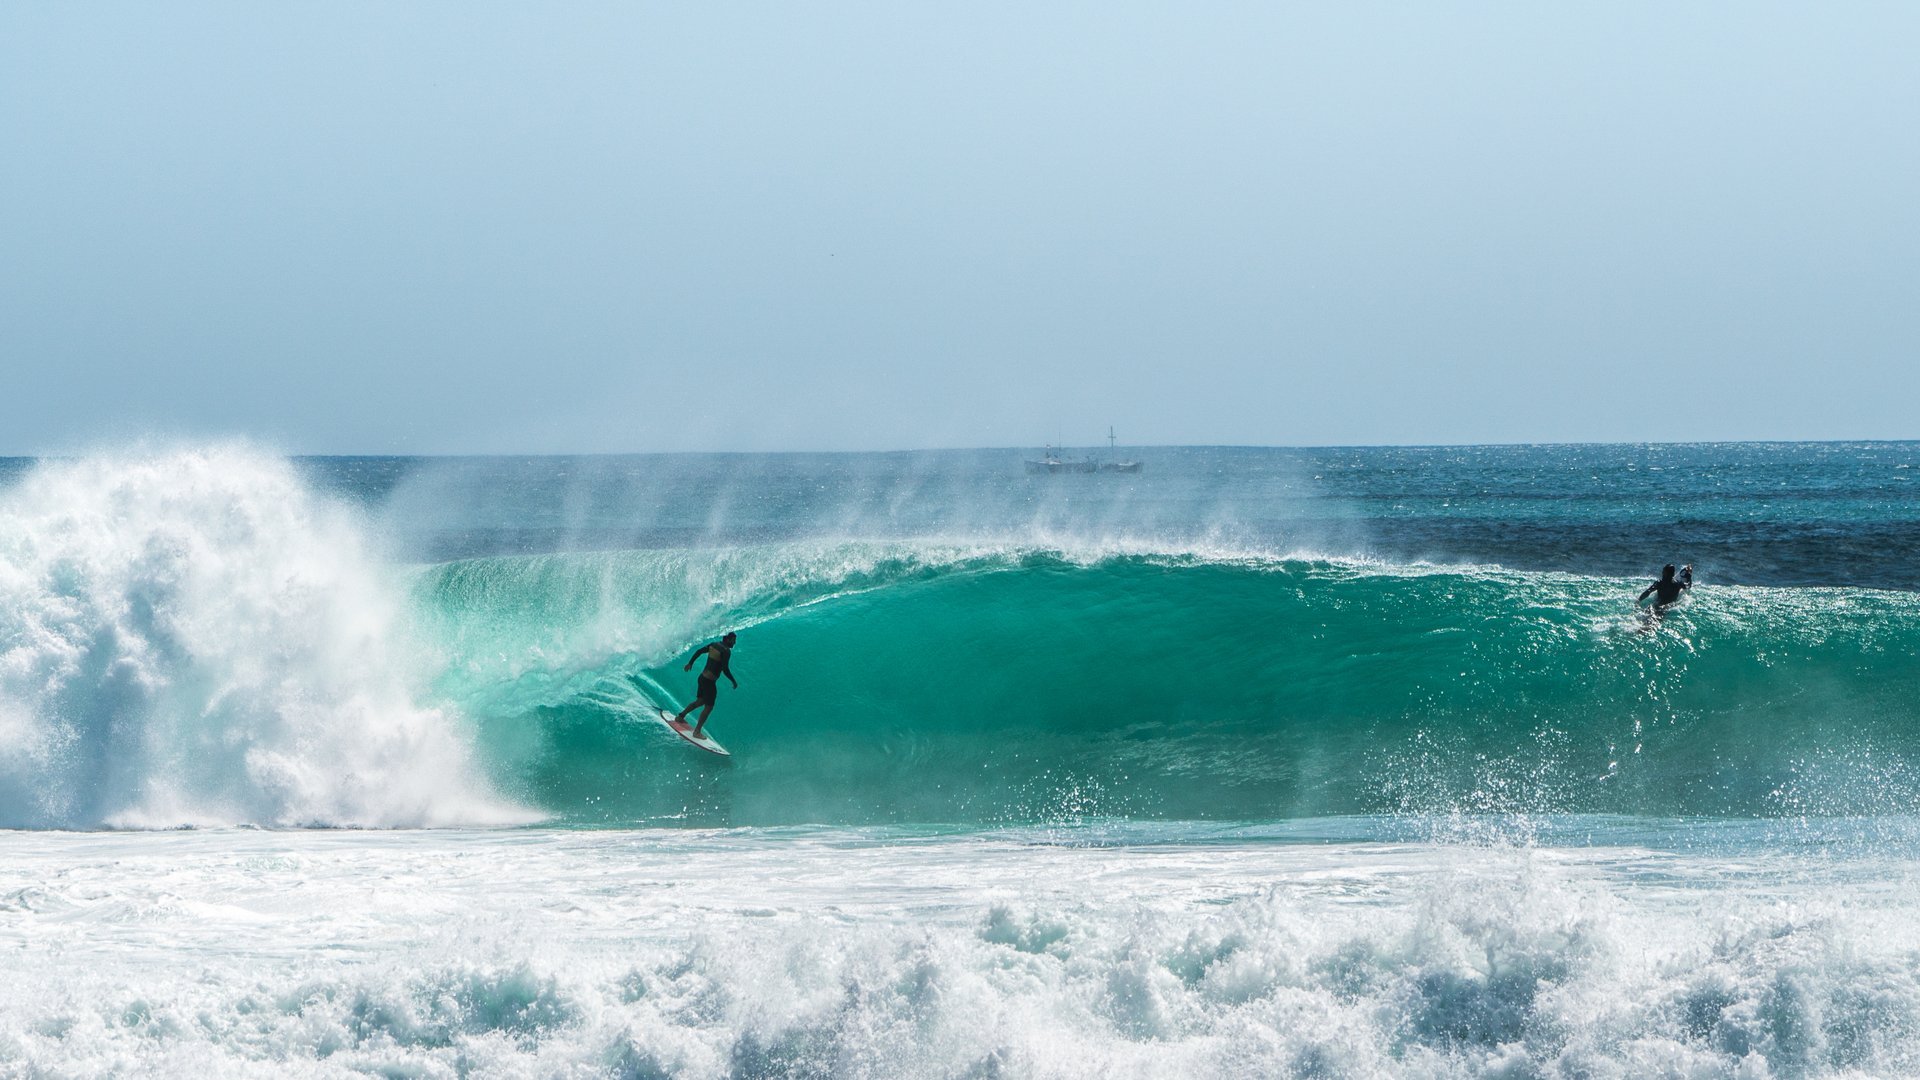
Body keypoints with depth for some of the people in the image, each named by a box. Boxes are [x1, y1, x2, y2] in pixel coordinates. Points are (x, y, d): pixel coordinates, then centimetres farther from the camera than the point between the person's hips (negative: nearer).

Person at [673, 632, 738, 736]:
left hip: (702, 677, 9)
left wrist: (690, 663, 27)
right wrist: (733, 681, -12)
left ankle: (681, 716, 38)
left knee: (700, 701, 27)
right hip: (710, 681, -9)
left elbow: (699, 651, 15)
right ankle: (697, 731, 3)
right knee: (709, 707, 0)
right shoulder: (726, 651, -19)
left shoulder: (714, 644, 6)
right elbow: (725, 669, -24)